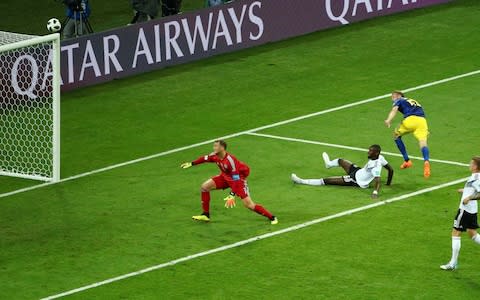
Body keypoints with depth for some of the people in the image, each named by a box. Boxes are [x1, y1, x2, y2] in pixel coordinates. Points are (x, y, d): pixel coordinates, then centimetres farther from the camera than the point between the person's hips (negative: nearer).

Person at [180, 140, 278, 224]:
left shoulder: (230, 160, -35)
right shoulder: (215, 156, -13)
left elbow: (236, 179, -34)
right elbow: (205, 158, 11)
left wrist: (232, 195, -37)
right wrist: (191, 164, 15)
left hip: (239, 178, -8)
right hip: (225, 177, 8)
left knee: (248, 204, -16)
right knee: (205, 186, 1)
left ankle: (272, 218, -5)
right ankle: (206, 215, 12)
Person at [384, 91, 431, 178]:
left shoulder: (399, 101, 20)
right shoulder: (414, 102, 38)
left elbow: (394, 109, 0)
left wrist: (389, 120, -17)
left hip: (410, 119, -4)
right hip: (422, 121, 4)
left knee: (396, 135, 23)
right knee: (423, 142, -11)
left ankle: (407, 160, 19)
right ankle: (426, 161, -43)